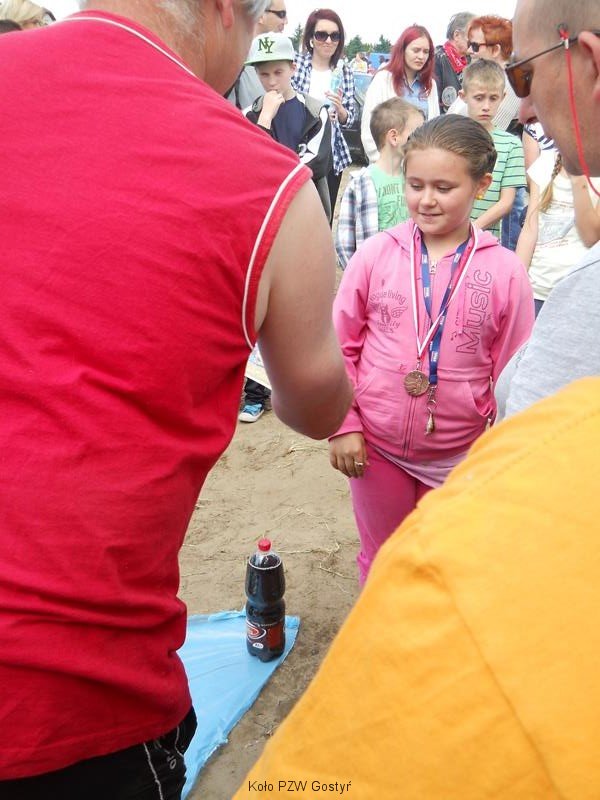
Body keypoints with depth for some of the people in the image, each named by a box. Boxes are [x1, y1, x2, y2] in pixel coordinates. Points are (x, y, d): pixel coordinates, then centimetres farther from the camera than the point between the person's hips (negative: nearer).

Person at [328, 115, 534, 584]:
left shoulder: (505, 272, -10)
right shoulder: (377, 254, -8)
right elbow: (341, 345, -1)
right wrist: (343, 423, -5)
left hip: (459, 456, 0)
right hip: (377, 448, 1)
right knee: (382, 562, 21)